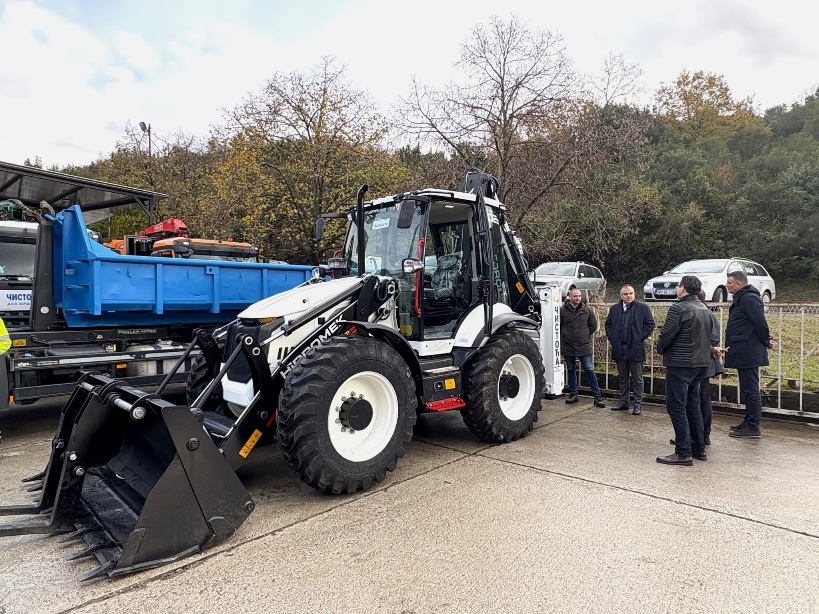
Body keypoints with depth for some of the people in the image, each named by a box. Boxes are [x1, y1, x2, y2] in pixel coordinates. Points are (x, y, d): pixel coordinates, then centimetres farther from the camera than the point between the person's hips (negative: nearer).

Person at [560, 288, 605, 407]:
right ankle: (573, 394, 21)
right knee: (571, 370, 11)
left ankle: (597, 396, 3)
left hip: (584, 345, -1)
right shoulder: (563, 310, -2)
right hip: (568, 346, 1)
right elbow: (558, 326, 9)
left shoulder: (587, 310, 0)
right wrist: (564, 337, 7)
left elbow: (593, 325, 11)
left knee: (589, 370, -2)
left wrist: (586, 336, 8)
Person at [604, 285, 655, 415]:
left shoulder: (643, 307, -2)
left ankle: (637, 404, 11)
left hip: (635, 348, -4)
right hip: (619, 348, 4)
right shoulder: (614, 308, 9)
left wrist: (641, 338, -8)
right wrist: (611, 337, 5)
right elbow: (608, 324, 16)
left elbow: (650, 324, -2)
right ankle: (623, 402, 22)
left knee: (637, 379, 4)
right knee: (622, 378, 13)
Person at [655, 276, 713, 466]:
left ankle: (683, 453, -3)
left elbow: (667, 334, -17)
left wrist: (660, 348, 1)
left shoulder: (679, 308, -15)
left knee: (676, 407, -4)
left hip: (680, 364, -9)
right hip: (700, 363, 9)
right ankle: (699, 448, 23)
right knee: (693, 406, 17)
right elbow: (709, 336, 15)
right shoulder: (705, 309, 11)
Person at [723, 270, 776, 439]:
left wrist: (766, 341, -8)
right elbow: (759, 323, 22)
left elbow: (760, 323, -21)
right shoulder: (742, 298, 17)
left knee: (751, 390, -4)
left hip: (748, 354, -11)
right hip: (744, 353, 11)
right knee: (748, 389, 17)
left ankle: (753, 428, 2)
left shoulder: (749, 298, -17)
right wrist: (766, 340, 14)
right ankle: (749, 422, 26)